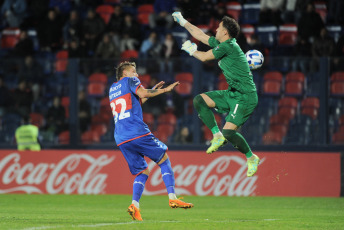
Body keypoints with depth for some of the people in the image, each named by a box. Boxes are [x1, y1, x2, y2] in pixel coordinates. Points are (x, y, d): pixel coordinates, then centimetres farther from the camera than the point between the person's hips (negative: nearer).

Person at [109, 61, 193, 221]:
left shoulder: (112, 89, 27)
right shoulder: (130, 81, 6)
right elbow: (142, 93, -12)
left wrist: (152, 91, 35)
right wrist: (165, 90, -4)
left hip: (121, 140, 7)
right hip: (138, 133, -6)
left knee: (141, 172, 11)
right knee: (164, 160, 8)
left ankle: (134, 205, -12)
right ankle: (172, 198, -5)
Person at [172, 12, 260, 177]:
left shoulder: (228, 46, -16)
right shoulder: (220, 44, 11)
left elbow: (204, 57, -7)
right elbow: (200, 35, 24)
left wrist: (191, 50, 11)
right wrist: (183, 22, 30)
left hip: (245, 97, -10)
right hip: (232, 94, 10)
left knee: (228, 131, -20)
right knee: (199, 100, -1)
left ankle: (252, 158, 1)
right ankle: (217, 135, 2)